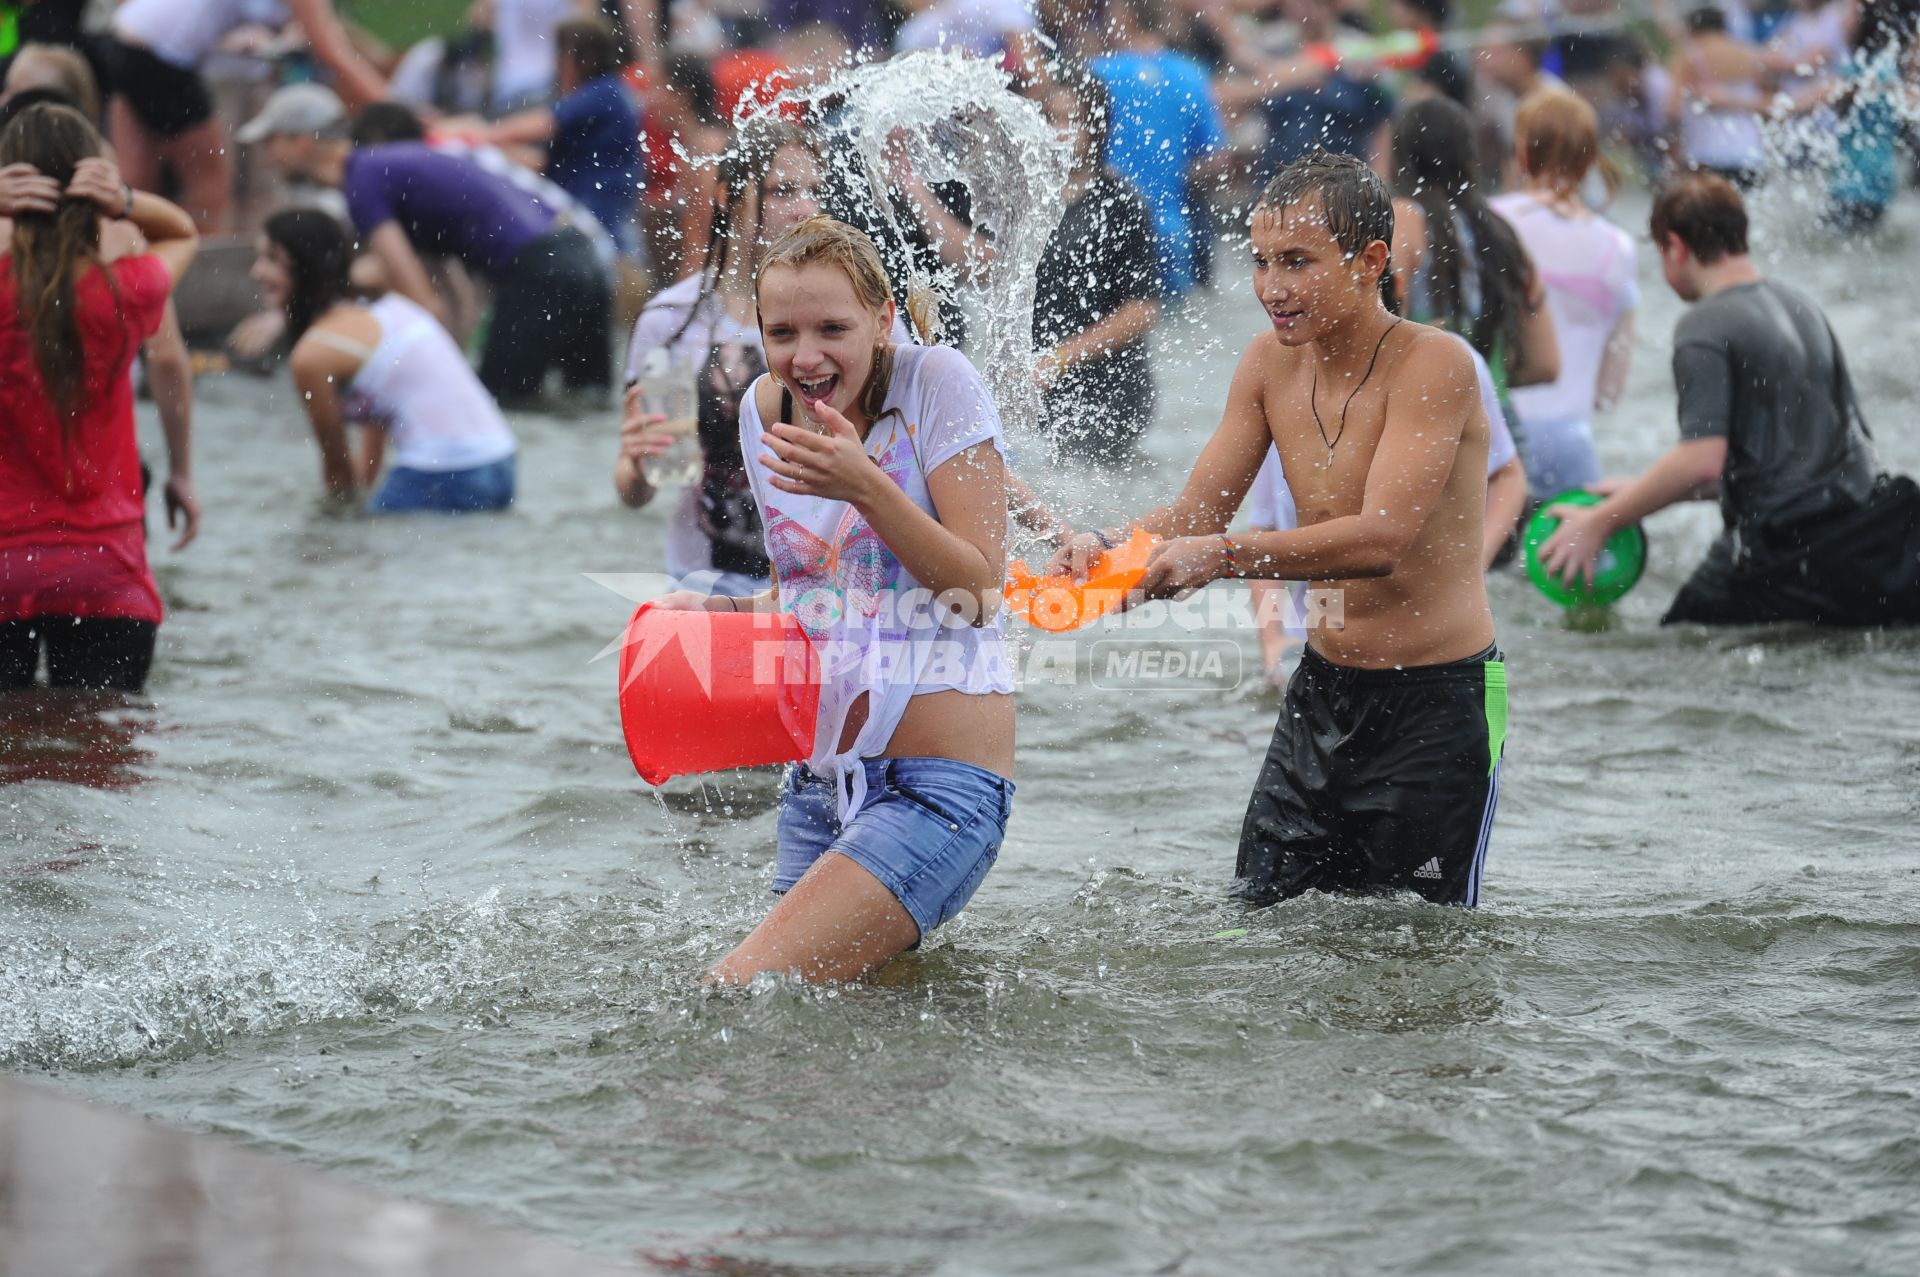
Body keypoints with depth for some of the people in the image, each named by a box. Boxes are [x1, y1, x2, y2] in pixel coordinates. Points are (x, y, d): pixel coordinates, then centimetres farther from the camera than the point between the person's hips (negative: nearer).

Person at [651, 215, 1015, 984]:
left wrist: (867, 488, -22)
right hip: (817, 786, 7)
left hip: (939, 784, -7)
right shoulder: (765, 410, 10)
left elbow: (980, 591, -12)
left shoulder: (936, 385, -8)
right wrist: (717, 612, 2)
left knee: (735, 998, -17)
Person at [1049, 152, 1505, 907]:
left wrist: (1223, 556, -37)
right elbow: (1194, 516, 2)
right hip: (1324, 688, 6)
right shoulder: (1271, 363, 2)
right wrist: (1106, 546, -19)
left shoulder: (1434, 364, -18)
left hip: (1437, 702, -6)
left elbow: (1380, 538, -29)